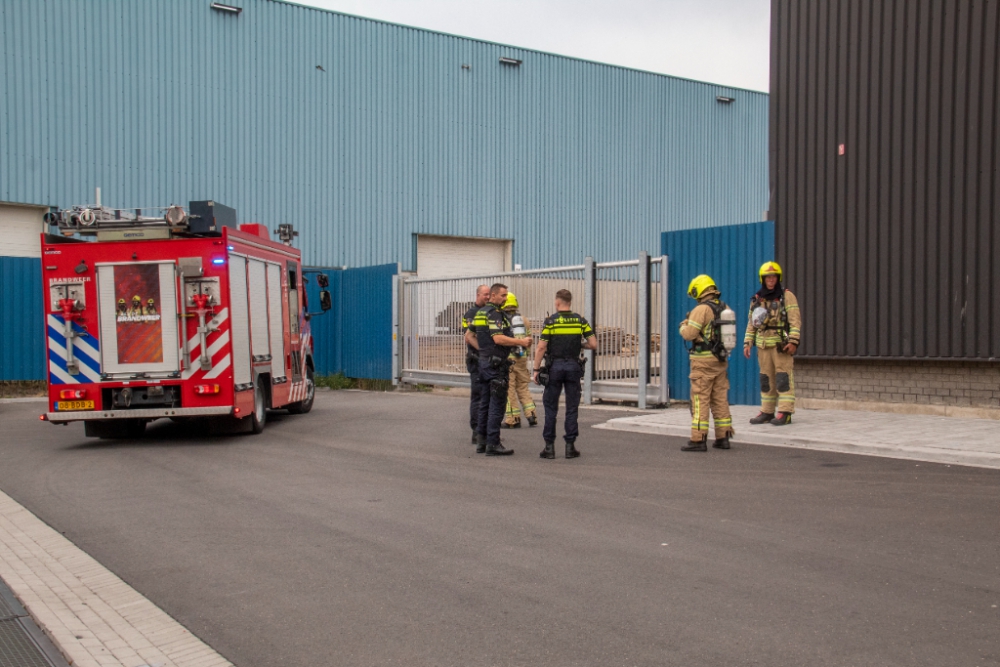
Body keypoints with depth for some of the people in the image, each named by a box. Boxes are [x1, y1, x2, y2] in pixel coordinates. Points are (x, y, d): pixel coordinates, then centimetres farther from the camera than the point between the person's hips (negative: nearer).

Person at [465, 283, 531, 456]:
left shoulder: (480, 313, 15)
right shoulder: (494, 313, -14)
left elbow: (469, 336, 19)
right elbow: (498, 338, -24)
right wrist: (521, 342, -19)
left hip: (484, 362, 10)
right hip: (496, 363, -10)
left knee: (485, 403, 13)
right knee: (497, 405, -6)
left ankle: (481, 441, 17)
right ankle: (493, 444, -5)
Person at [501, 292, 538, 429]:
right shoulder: (523, 320, 9)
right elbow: (529, 339, 14)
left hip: (507, 358, -5)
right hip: (522, 357, 5)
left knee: (509, 389, 1)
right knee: (523, 387, 15)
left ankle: (513, 419, 4)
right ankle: (530, 414, 7)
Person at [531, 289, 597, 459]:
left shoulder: (550, 320, -5)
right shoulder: (580, 320, 2)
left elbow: (541, 347, -9)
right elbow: (593, 344, -2)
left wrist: (536, 370, -3)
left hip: (554, 366, -2)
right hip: (573, 366, 2)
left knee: (550, 407, 6)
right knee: (572, 408, 7)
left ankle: (549, 447, 5)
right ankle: (570, 446, 7)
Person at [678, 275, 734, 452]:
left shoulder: (701, 309, -14)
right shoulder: (725, 308, 10)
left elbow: (689, 334, -19)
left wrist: (683, 326, 5)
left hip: (703, 361, -7)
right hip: (721, 359, 8)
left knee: (700, 400, -4)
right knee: (720, 399, 12)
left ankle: (699, 440, -5)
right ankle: (723, 437, 15)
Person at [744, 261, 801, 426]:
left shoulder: (787, 296, -1)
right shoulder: (756, 299, 14)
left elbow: (795, 320, -7)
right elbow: (751, 323, 18)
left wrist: (793, 341, -16)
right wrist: (747, 343, 10)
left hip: (781, 344, -5)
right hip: (763, 345, 5)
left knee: (784, 378, -7)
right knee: (766, 379, 9)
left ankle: (785, 412, -6)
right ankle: (767, 412, 15)